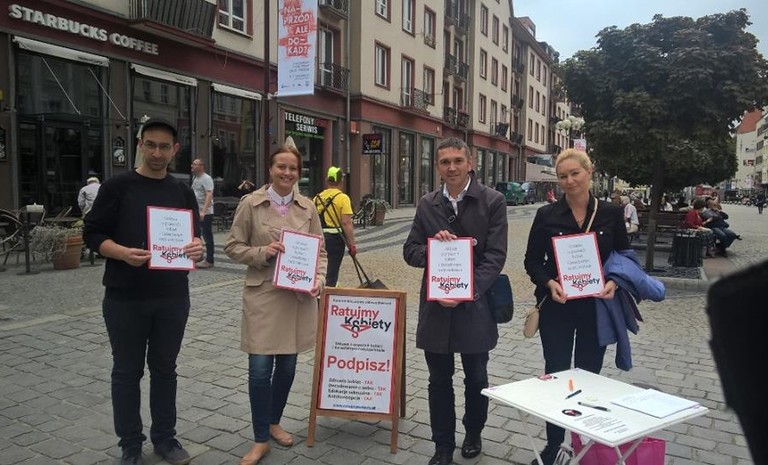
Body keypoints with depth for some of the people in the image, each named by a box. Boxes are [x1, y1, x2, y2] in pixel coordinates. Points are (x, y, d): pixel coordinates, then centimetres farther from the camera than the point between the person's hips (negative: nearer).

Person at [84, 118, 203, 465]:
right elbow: (93, 233, -5)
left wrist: (197, 247, -13)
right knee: (127, 371, 9)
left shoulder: (183, 192, 8)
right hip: (125, 298, -3)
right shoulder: (117, 187, -3)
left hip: (172, 297, 3)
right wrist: (123, 253, -23)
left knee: (164, 368, 13)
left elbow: (195, 235, 11)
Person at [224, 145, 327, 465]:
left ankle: (274, 423, 36)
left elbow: (319, 250, 7)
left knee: (287, 366, 12)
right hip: (262, 295, -3)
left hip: (298, 295, 3)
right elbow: (233, 247, 0)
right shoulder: (250, 204, -3)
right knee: (260, 369, -3)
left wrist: (319, 280, -9)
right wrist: (263, 252, -17)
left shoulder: (307, 207, 4)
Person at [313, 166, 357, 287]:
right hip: (335, 238, -5)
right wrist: (352, 244, -12)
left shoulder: (317, 197, 9)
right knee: (332, 273, 2)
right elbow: (346, 223, -15)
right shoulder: (343, 198, -8)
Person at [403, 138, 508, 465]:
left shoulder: (493, 202, -5)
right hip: (436, 306, 2)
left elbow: (495, 256, -11)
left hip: (475, 306, -2)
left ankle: (473, 433, 41)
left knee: (476, 379, 16)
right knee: (440, 381, 11)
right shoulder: (427, 204, 5)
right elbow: (410, 252, 5)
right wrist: (432, 246, -17)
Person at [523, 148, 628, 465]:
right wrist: (550, 283, -17)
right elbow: (532, 261, 1)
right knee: (556, 375, 6)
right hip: (556, 308, -1)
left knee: (589, 375, 13)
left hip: (596, 308, 1)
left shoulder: (611, 214, -1)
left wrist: (614, 283, -13)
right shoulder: (547, 215, -4)